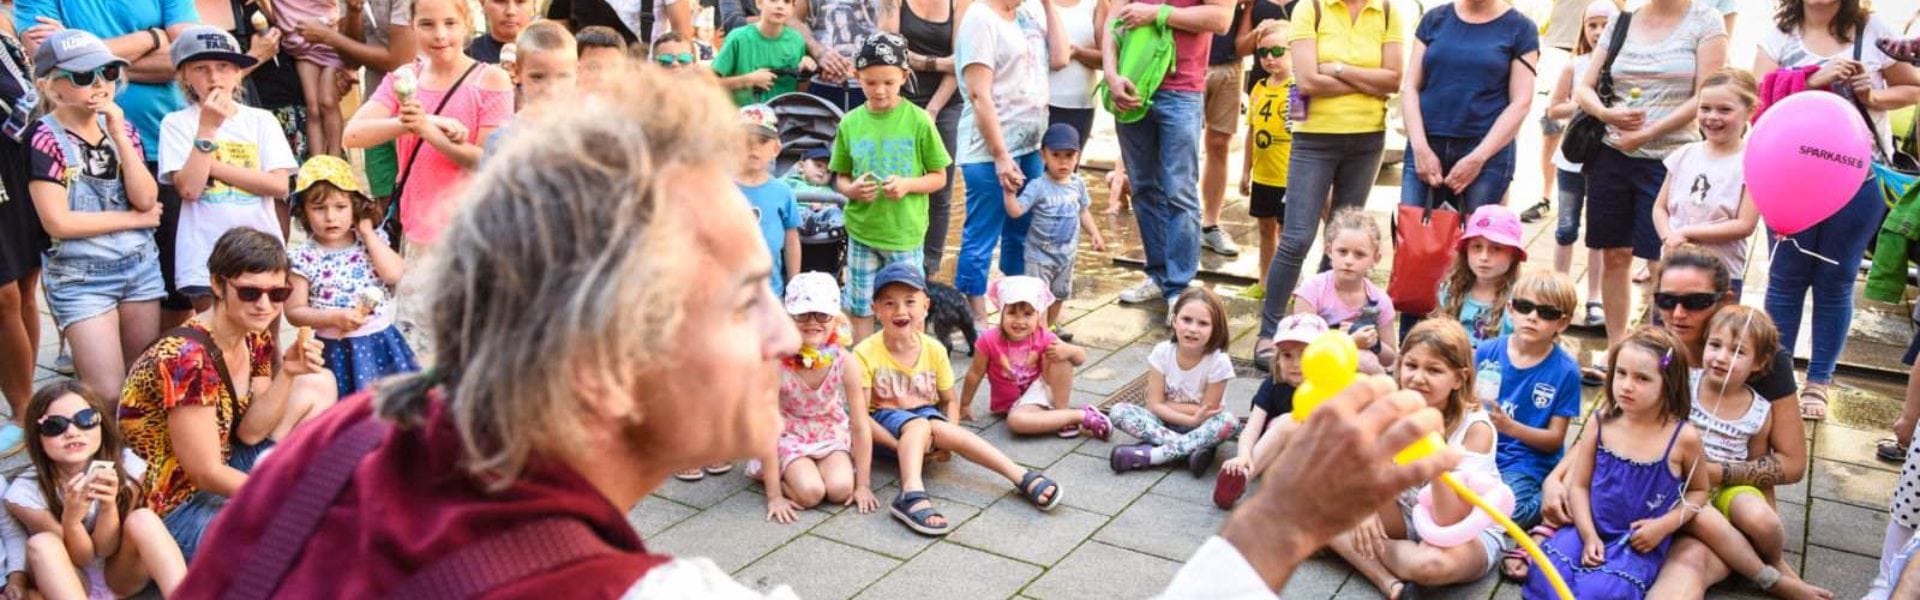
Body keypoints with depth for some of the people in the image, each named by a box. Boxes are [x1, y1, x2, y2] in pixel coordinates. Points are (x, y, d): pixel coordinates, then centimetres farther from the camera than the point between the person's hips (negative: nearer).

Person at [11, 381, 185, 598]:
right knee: (42, 544, -30)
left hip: (120, 577, 0)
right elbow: (82, 557, -16)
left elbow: (106, 549, -13)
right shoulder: (26, 492, -17)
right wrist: (71, 519, -36)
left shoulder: (126, 466, -16)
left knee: (143, 518, -27)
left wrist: (108, 507, -32)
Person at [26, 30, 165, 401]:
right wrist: (136, 219, -7)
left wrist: (119, 136, -13)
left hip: (141, 265, 5)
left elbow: (146, 199, -5)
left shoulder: (120, 126, 6)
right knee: (107, 394, -7)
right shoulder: (45, 136, -10)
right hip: (80, 277, -5)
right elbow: (58, 223, -16)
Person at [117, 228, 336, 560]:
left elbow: (250, 433, -1)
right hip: (175, 508, -9)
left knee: (319, 385, 2)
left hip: (221, 476, 9)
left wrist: (287, 374, -15)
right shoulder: (187, 358, -26)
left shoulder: (257, 341, 0)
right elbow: (206, 473, -23)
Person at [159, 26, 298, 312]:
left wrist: (213, 166, -9)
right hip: (205, 256, -2)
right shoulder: (177, 123, 0)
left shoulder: (262, 120, 4)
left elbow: (279, 185, -6)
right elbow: (189, 188, -12)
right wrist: (207, 128, -13)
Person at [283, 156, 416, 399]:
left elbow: (395, 274, -15)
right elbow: (294, 311, -5)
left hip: (380, 343, 3)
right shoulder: (304, 257, -6)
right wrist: (334, 318, -21)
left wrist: (368, 233, -9)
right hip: (336, 351, -3)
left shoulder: (373, 240, 2)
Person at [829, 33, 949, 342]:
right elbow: (840, 177, 9)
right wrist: (851, 189, -13)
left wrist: (908, 184, -18)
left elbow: (939, 177, -1)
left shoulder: (918, 121, -6)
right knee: (860, 309, 11)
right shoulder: (851, 123, 0)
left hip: (905, 232, -2)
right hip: (861, 230, 2)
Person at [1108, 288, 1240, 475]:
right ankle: (1192, 448, -30)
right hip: (1165, 422, 2)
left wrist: (1165, 405, -15)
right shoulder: (1162, 352, -14)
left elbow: (1207, 410, -16)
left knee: (1229, 421, -34)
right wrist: (1191, 420, -27)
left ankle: (1151, 454, -33)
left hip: (1200, 428, -2)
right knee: (1118, 412, -22)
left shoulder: (1218, 361, -19)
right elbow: (1154, 405, -15)